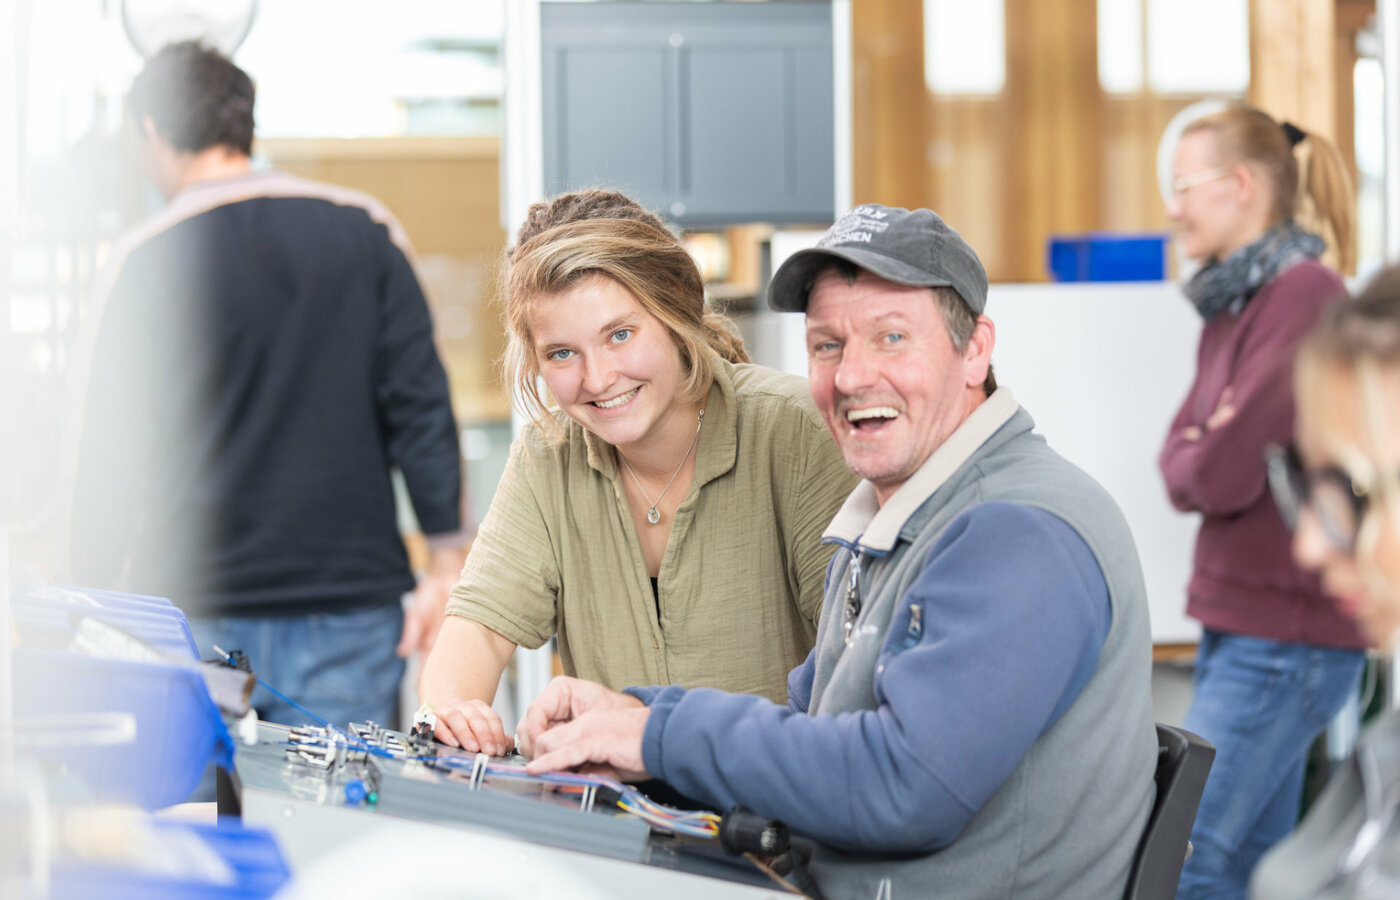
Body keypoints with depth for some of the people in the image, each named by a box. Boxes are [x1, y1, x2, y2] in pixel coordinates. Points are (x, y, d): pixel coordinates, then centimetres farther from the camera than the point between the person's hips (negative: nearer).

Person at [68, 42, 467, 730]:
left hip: (200, 612, -2)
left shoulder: (146, 260, -3)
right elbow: (420, 402, 1)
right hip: (352, 605, 2)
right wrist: (447, 566, 3)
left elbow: (111, 451, -2)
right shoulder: (365, 230, 4)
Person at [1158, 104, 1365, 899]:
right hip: (1239, 624, 9)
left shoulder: (1303, 294, -15)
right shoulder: (1230, 302, 14)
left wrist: (1203, 461, 1)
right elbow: (1182, 455, 12)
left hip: (1285, 636, -9)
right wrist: (1205, 460, -9)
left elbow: (1226, 474, -19)